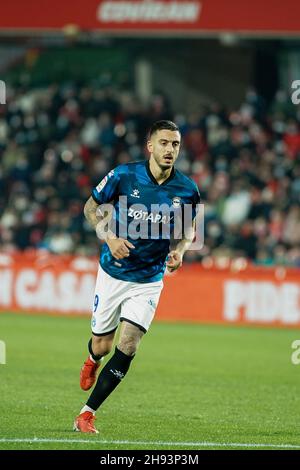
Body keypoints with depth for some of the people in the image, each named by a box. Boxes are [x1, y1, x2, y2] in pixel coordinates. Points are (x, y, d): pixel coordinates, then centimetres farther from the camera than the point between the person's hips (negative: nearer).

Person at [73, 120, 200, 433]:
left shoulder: (187, 190, -7)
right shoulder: (124, 175, -12)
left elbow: (190, 229, 10)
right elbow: (91, 207, 2)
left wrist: (180, 250, -11)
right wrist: (109, 237, -15)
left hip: (149, 281, 0)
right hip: (113, 273, 0)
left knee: (128, 345, -14)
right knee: (102, 345, 7)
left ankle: (88, 414, -5)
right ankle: (93, 360, 49)